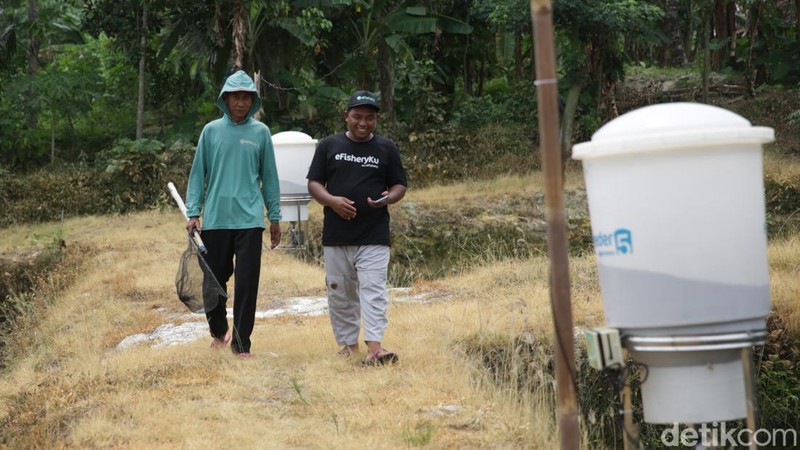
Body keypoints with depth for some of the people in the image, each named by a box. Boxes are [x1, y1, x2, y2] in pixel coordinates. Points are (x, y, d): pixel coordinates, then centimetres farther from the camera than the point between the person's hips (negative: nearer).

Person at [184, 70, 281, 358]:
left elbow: (269, 177, 8)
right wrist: (193, 212, -1)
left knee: (247, 284, -5)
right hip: (215, 219, 1)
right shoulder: (211, 131, 5)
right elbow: (198, 173, 7)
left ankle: (241, 344, 1)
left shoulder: (260, 132, 5)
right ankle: (218, 332, 31)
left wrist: (275, 217, 7)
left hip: (250, 219, -1)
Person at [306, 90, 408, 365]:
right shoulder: (329, 146, 7)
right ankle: (348, 343, 19)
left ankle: (374, 346, -18)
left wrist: (389, 198, -12)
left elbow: (400, 185, 11)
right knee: (340, 293, 7)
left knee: (373, 290, -12)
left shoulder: (386, 149, 7)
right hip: (336, 236, 2)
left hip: (374, 236, -2)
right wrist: (331, 200, -13)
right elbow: (314, 183, 7)